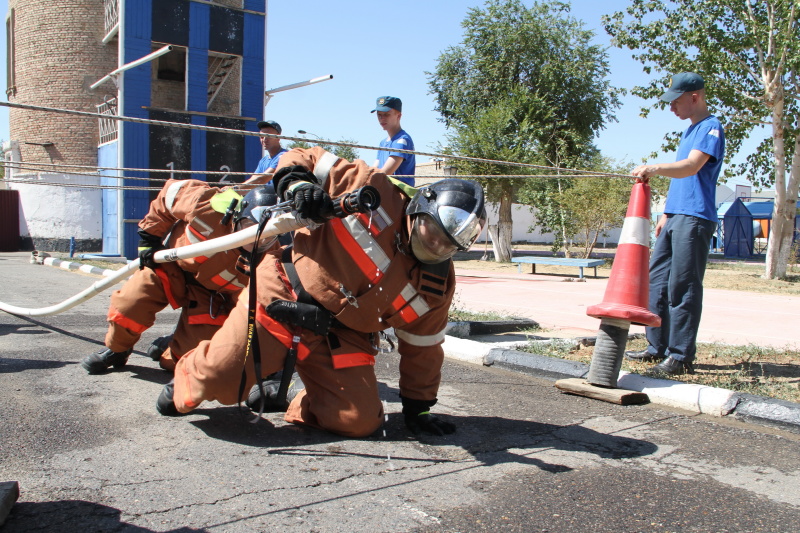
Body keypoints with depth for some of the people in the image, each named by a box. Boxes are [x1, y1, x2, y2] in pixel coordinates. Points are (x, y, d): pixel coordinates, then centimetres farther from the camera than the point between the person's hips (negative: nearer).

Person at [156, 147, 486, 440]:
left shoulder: (437, 287, -2)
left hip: (338, 337, 3)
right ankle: (185, 386, 23)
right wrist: (299, 185, -27)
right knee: (222, 375, -15)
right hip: (282, 293, -2)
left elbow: (421, 350, 8)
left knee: (360, 421, -12)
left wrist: (417, 409, 9)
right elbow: (304, 160, -5)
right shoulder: (374, 190, -12)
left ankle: (298, 407, 18)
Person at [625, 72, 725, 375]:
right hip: (676, 217, 10)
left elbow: (691, 167, -24)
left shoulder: (711, 127, -7)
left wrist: (655, 168, -39)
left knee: (682, 288, -9)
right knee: (656, 281, 10)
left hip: (694, 219, -10)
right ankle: (657, 347, 18)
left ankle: (681, 357, -4)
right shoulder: (690, 131, 22)